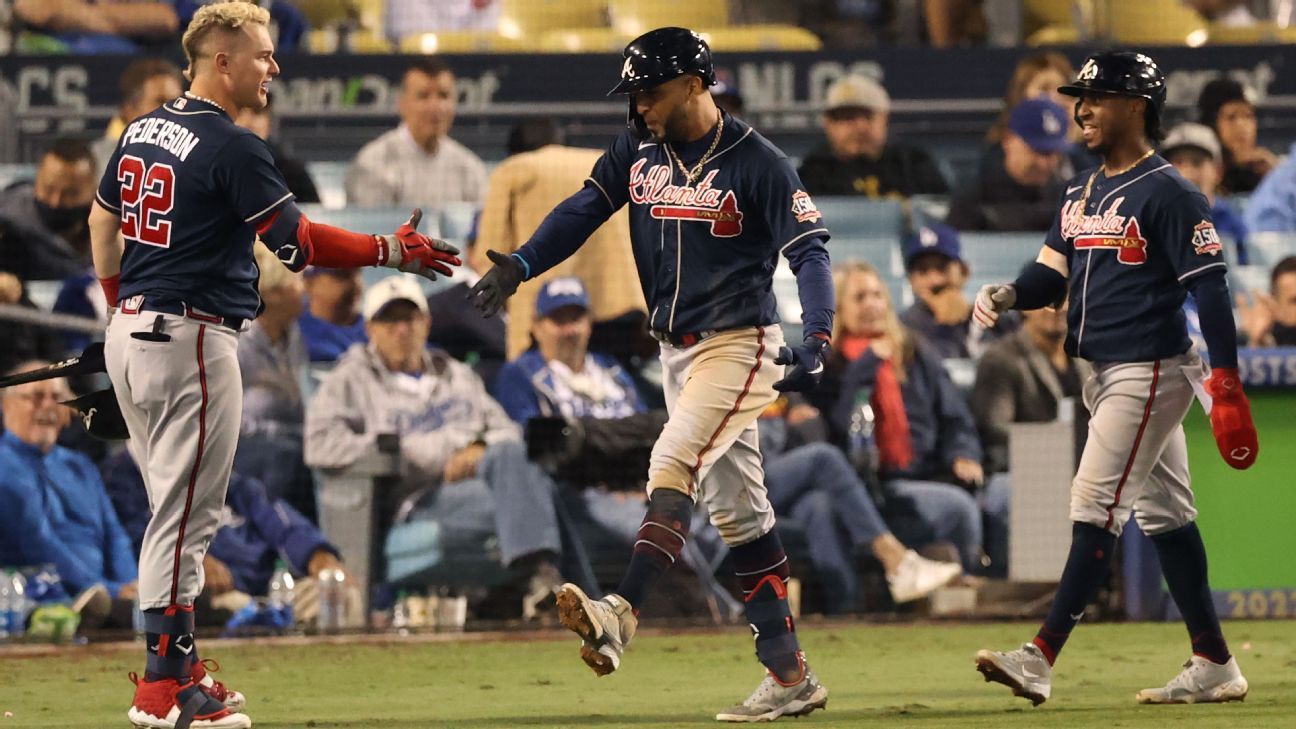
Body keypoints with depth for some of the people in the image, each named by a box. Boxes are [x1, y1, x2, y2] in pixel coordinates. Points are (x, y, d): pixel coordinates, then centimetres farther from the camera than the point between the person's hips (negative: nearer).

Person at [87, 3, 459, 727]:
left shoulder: (142, 131, 11)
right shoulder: (232, 147, -15)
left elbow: (103, 218, 23)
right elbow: (297, 241, -19)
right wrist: (391, 251, -12)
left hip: (129, 335, 9)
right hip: (191, 340, -9)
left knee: (178, 510, 15)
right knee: (185, 512, -6)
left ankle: (178, 669, 17)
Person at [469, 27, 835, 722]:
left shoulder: (758, 163, -14)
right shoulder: (637, 149, 5)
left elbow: (809, 250, -17)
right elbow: (583, 209, 3)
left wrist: (816, 339, -31)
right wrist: (520, 264, -14)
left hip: (738, 346, -7)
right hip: (677, 351, 7)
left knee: (672, 466, -25)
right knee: (736, 511, 8)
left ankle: (621, 615, -39)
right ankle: (788, 676, 11)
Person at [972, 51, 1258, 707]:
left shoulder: (1168, 194, -13)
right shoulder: (1083, 191, 14)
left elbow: (1210, 289, -17)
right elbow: (1052, 272, 14)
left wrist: (1225, 387, -22)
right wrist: (1006, 295, -9)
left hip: (1150, 372, -10)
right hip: (1102, 374, 10)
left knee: (1096, 510, -13)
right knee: (1162, 514, 11)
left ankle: (1041, 659, -18)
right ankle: (1214, 666, 16)